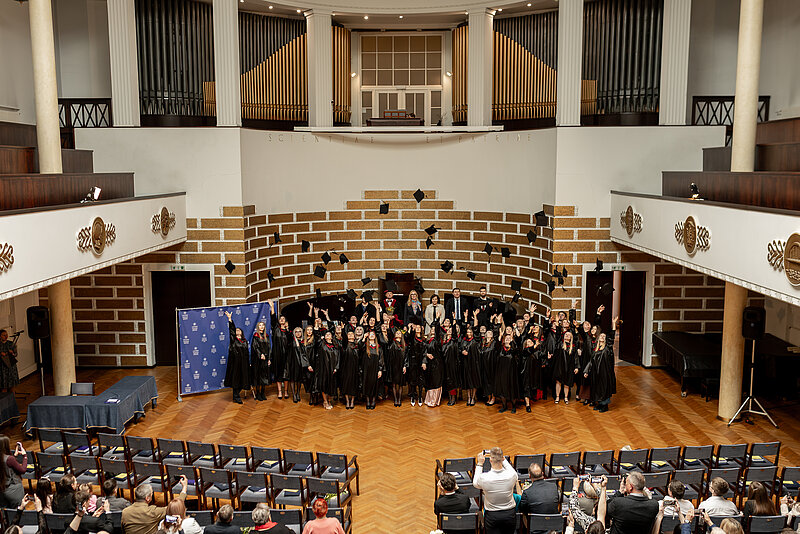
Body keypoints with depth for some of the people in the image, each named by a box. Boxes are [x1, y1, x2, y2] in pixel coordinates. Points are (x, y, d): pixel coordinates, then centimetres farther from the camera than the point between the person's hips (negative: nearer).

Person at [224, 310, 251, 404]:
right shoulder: (233, 339, 4)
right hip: (235, 363, -4)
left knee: (242, 380, 4)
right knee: (236, 379, -5)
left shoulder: (245, 341, 16)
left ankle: (236, 395, 17)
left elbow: (247, 353, 15)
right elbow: (231, 329, -10)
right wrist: (229, 319, -21)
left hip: (243, 364, 4)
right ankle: (236, 397, 0)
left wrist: (248, 363, 10)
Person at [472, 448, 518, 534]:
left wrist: (480, 464, 4)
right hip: (510, 514, 2)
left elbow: (475, 483, 2)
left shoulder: (484, 478, -24)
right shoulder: (512, 475, -20)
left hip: (492, 516, -2)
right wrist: (503, 460, 10)